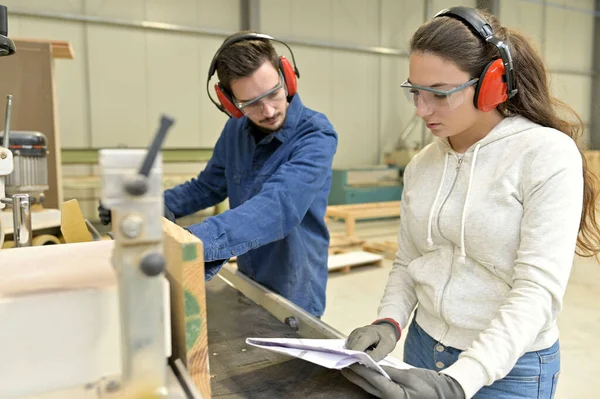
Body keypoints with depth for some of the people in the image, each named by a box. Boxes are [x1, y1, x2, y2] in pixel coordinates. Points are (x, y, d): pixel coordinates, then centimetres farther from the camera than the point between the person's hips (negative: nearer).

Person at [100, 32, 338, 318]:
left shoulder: (317, 135, -23)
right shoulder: (236, 130, -2)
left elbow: (279, 206, -39)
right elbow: (208, 186, 11)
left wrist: (195, 240, -53)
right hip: (248, 287, 6)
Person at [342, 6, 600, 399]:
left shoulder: (548, 154, -16)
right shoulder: (422, 163, 0)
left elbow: (539, 291, -21)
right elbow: (407, 262, 5)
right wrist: (389, 322, -12)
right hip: (423, 349, 6)